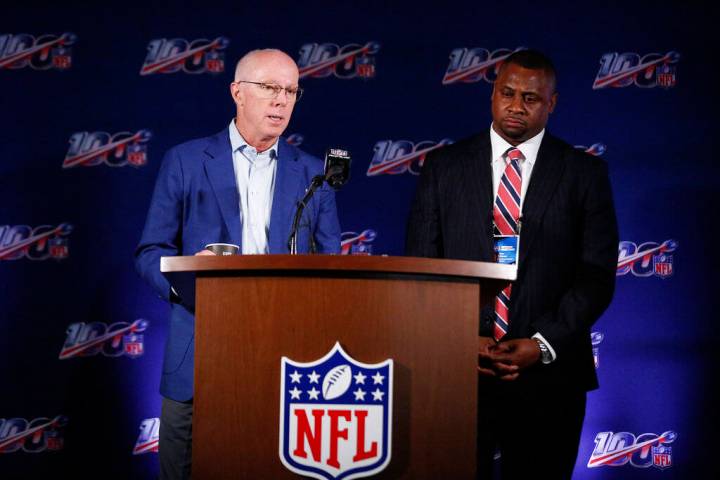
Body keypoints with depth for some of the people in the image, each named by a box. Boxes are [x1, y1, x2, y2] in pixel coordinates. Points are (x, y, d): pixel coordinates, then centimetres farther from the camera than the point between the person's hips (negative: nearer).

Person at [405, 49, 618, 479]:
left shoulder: (585, 173, 5)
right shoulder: (444, 166, 7)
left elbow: (597, 276, 0)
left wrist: (543, 344, -11)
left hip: (548, 373, 0)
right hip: (460, 370, 1)